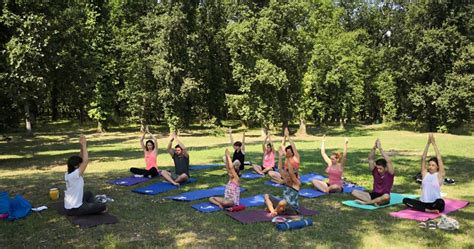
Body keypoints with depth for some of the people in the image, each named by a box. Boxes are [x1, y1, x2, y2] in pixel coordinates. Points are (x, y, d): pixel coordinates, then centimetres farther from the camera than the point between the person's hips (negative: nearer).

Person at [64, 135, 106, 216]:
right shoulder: (74, 175, -25)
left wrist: (82, 146, -6)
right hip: (75, 210, -9)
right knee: (103, 206, 2)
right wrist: (83, 145, -20)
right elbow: (86, 161, -28)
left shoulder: (68, 174, 0)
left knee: (89, 193, 33)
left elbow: (82, 159, 4)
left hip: (69, 207, 9)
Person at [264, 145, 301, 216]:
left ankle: (275, 211, -8)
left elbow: (291, 172, -30)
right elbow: (280, 169, -2)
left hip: (293, 210, -7)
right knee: (266, 196, 6)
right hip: (284, 205, 8)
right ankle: (272, 211, -15)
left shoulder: (296, 183, -14)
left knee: (283, 202, -40)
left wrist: (288, 159, -37)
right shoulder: (286, 181, 4)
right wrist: (280, 156, -12)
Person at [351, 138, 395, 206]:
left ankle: (366, 202, -29)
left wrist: (380, 148, -24)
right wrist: (374, 147, -17)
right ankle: (373, 202, -30)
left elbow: (388, 161, -21)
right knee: (354, 192, -17)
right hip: (373, 195, 4)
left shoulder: (389, 174, -6)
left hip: (382, 198, -3)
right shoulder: (375, 171, 4)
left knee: (386, 196, -41)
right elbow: (370, 159, -4)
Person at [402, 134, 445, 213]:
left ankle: (423, 209, -14)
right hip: (423, 203, 4)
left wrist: (434, 143, -11)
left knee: (440, 202, -39)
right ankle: (427, 210, -24)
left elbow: (439, 159, -10)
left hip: (434, 204, -4)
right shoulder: (425, 174, 7)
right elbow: (423, 158, 0)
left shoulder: (439, 175, -2)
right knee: (405, 200, -19)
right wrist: (428, 143, -6)